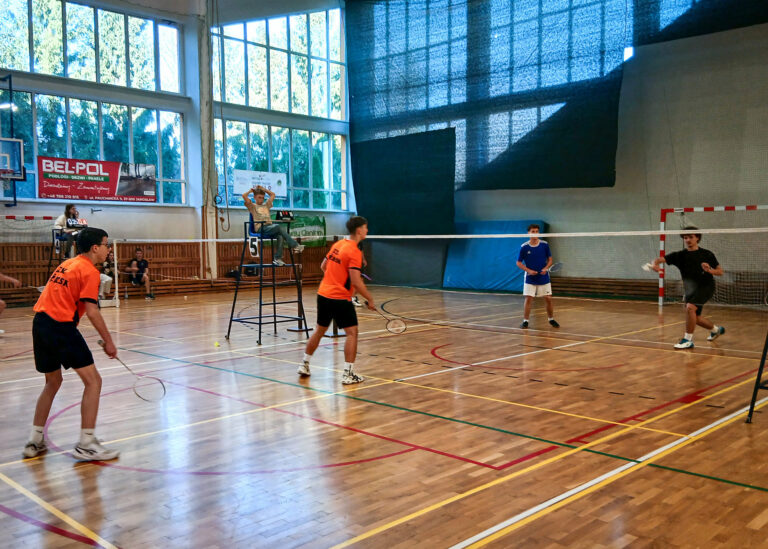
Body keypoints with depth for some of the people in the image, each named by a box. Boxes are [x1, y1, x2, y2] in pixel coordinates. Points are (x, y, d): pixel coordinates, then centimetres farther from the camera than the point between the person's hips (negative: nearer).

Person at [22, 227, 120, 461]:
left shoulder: (68, 264, 18)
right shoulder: (89, 271, -7)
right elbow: (92, 311, -14)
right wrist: (108, 341, -8)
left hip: (40, 323, 9)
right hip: (61, 327, -9)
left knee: (52, 382, 23)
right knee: (93, 381, -2)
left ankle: (35, 441, 27)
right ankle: (86, 445, -2)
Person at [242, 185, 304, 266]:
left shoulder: (266, 205, 31)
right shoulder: (253, 206, 14)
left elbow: (272, 194, 39)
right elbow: (244, 196, 2)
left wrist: (263, 189, 35)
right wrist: (251, 190, 18)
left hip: (270, 227, 6)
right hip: (261, 228, -6)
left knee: (280, 235, -29)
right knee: (279, 226, -32)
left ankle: (277, 259, -28)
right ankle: (295, 246, -33)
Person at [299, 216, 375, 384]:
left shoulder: (337, 245, 9)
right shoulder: (355, 252, -16)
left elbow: (323, 266, 19)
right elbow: (356, 282, -20)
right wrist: (370, 299, -10)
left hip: (323, 294, 8)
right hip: (340, 298, -8)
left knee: (319, 330, 21)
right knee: (352, 332, -1)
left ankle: (304, 365, 30)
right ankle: (348, 374, -3)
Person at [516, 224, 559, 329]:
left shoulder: (544, 245, -2)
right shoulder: (524, 247, -6)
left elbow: (550, 259, 6)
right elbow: (519, 263, 0)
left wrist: (546, 268, -14)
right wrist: (528, 270, -15)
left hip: (544, 278, 1)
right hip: (530, 278, -1)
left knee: (548, 299, 3)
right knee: (528, 299, -7)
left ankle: (551, 319, 21)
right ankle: (525, 321, 3)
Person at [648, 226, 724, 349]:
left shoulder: (707, 254, -3)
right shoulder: (679, 255, 1)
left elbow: (720, 272, 1)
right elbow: (660, 259, -12)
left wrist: (710, 270, -21)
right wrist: (654, 264, -35)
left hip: (705, 286, -5)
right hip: (690, 289, 5)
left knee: (690, 307, -28)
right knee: (694, 318, 18)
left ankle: (688, 339, -18)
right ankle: (716, 329, 48)